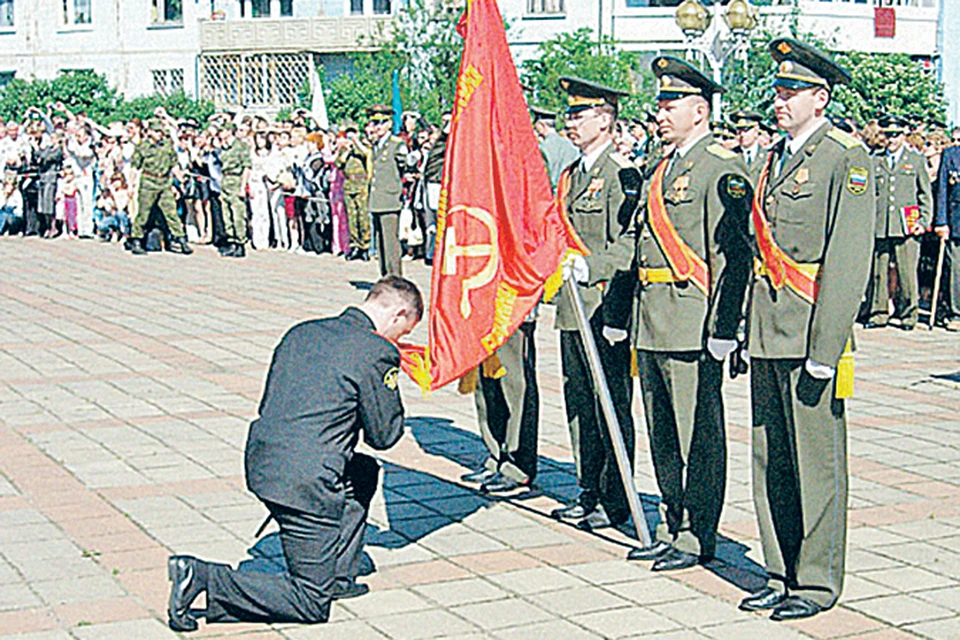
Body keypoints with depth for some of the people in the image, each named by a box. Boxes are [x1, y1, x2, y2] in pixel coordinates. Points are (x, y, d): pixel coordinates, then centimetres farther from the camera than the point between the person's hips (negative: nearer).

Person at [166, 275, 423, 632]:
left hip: (262, 463, 9)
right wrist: (392, 380, 14)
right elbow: (384, 435, -3)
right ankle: (203, 578, -11)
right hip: (306, 483, -9)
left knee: (363, 473, 31)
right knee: (309, 604, 2)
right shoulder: (377, 352, -9)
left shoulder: (302, 332, 14)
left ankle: (337, 578, 30)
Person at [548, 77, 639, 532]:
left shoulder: (621, 174, -11)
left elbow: (629, 245, -16)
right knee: (579, 406, 13)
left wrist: (588, 268, -24)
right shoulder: (572, 174, 16)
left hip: (605, 310, -9)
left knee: (611, 407, -1)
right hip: (573, 310, 9)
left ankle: (615, 503, 7)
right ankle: (589, 494, 22)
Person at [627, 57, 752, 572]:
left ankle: (697, 537, 7)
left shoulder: (721, 168, -10)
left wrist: (723, 328, -20)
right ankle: (671, 528, 25)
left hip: (693, 321, -9)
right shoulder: (663, 168, 18)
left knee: (698, 433, -1)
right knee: (663, 432, 14)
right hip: (653, 325, 9)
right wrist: (629, 316, 21)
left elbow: (732, 254, -16)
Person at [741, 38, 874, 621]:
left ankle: (816, 582, 11)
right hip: (768, 334, 8)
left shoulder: (847, 157, -8)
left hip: (811, 332, -8)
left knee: (816, 461, 0)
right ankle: (783, 575, 21)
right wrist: (743, 330, 17)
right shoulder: (775, 158, 16)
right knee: (771, 460, 11)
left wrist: (825, 349, -18)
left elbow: (849, 260, -14)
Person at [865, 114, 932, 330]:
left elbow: (926, 195, 11)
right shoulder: (874, 161, 14)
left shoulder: (917, 160, 11)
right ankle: (879, 314, 10)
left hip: (907, 227, -2)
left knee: (907, 272, -3)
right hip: (879, 228, 2)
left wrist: (924, 221, 1)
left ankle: (909, 314, 7)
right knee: (878, 271, 0)